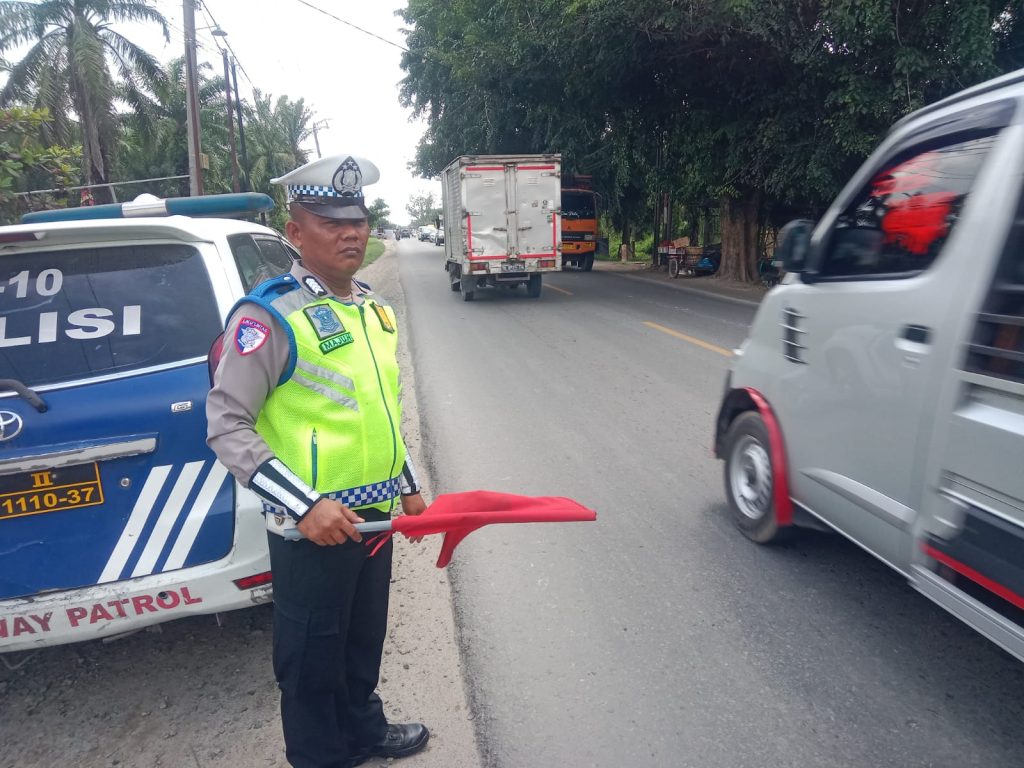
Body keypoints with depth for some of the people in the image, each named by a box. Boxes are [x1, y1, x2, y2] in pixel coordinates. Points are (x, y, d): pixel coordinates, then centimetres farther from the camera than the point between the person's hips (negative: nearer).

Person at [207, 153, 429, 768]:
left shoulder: (375, 309, 7)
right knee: (313, 658, 13)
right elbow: (227, 425, -18)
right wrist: (305, 505, -24)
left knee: (365, 640, 25)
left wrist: (408, 484, 16)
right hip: (310, 528, -7)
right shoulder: (269, 316, -16)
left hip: (374, 515, 7)